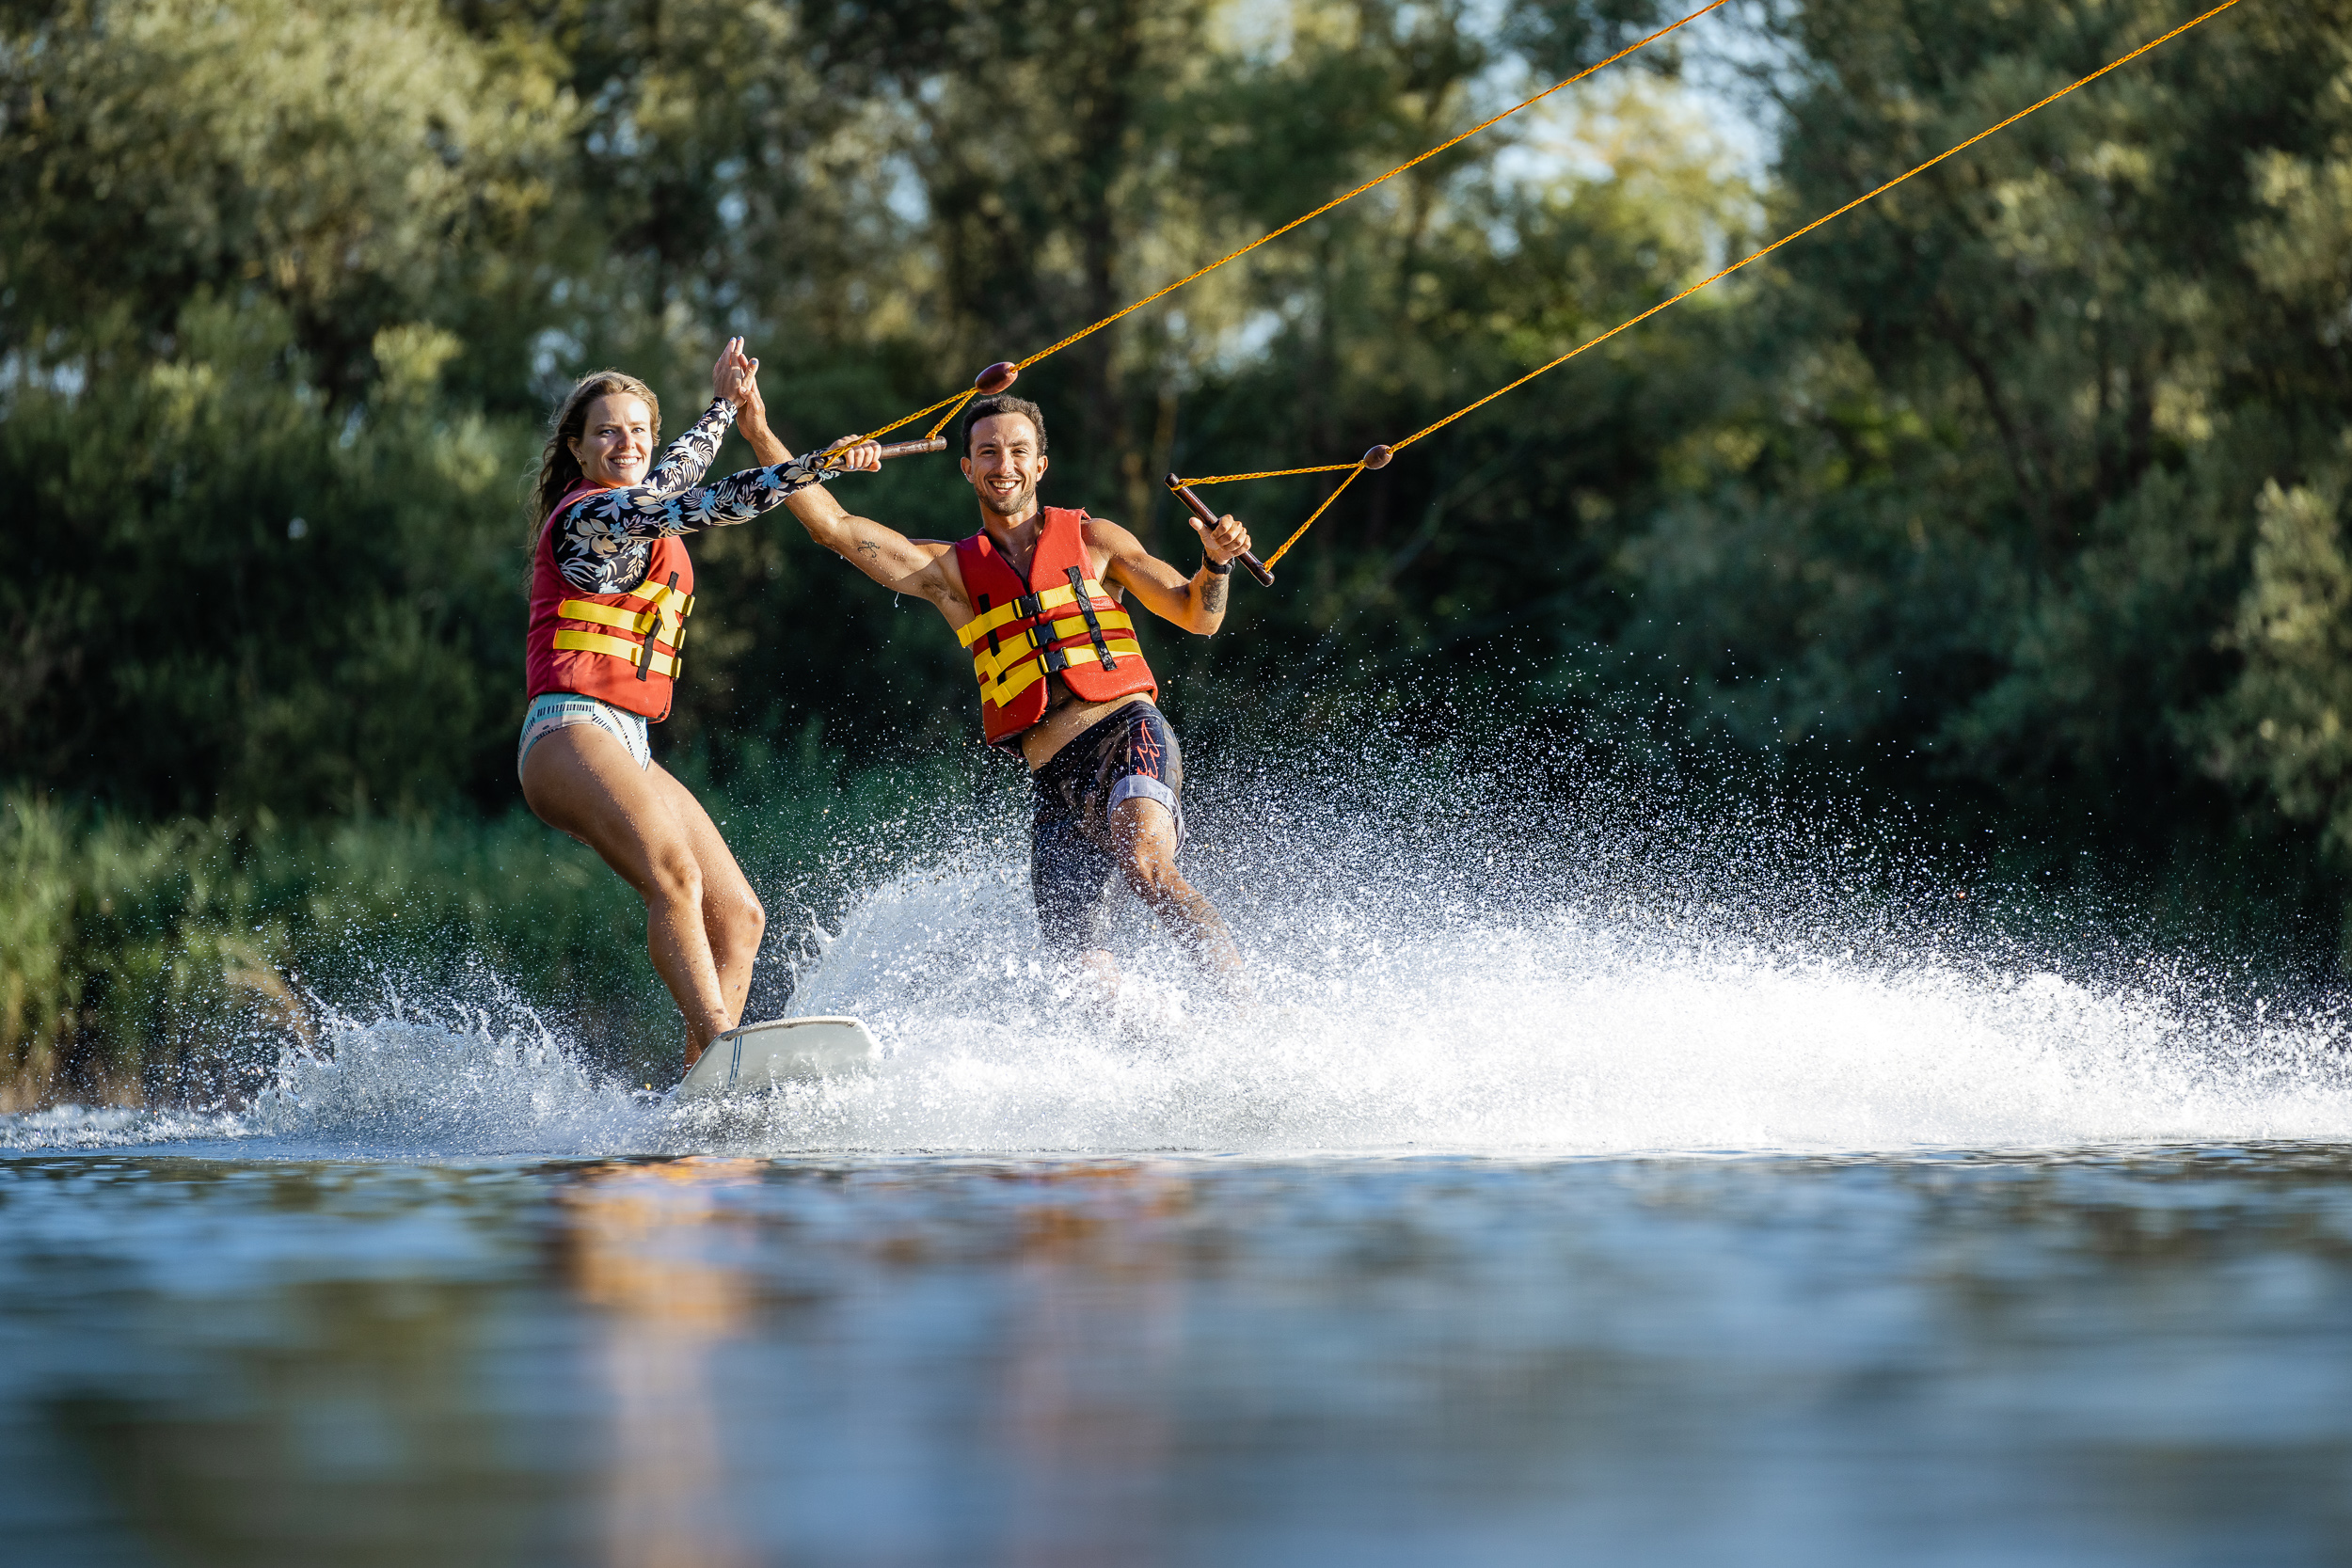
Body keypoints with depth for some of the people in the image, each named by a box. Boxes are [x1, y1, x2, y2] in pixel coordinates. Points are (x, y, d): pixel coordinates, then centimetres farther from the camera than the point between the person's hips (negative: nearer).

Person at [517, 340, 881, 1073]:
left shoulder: (635, 506, 21)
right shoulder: (590, 515, -5)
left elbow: (672, 475, 40)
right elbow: (701, 505, -12)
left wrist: (724, 405, 48)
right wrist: (817, 466, -12)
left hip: (630, 749, 10)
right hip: (571, 732, -10)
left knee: (738, 917, -2)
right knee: (674, 874, -33)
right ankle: (720, 1044, -47)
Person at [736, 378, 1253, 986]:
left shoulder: (1092, 539, 13)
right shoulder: (949, 569, 17)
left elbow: (1198, 617, 13)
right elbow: (831, 525, 9)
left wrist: (1216, 563, -9)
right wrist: (760, 433, -1)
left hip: (1126, 733, -4)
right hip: (1053, 776, 4)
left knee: (1144, 866, -31)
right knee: (1073, 953, -7)